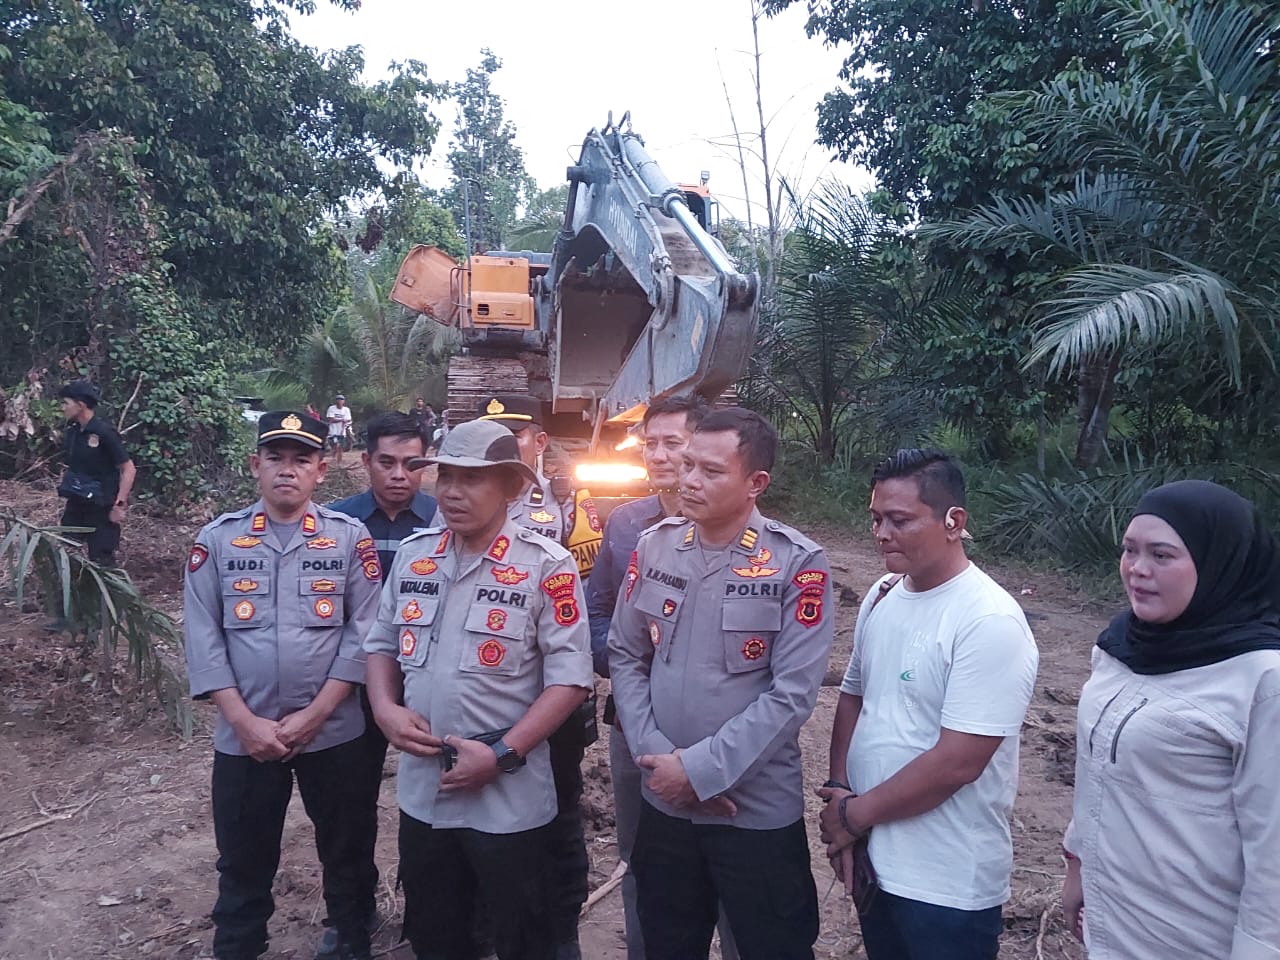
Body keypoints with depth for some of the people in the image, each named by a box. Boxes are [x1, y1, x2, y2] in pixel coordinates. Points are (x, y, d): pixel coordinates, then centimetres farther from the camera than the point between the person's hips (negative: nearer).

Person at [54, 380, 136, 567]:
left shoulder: (104, 432, -20)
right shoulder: (72, 430, 2)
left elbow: (129, 469, -19)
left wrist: (119, 505, -21)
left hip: (100, 507, -7)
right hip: (75, 503, 7)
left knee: (101, 559, 1)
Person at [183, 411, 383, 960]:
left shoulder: (350, 538, -3)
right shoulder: (217, 540, 0)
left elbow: (363, 631, -7)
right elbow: (202, 637, -3)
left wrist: (313, 715, -12)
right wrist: (245, 721, -11)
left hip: (335, 733, 0)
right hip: (243, 737, 1)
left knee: (347, 853, 15)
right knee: (243, 861, 16)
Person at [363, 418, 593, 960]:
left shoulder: (546, 566, -14)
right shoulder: (413, 555, 2)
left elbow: (569, 678, -15)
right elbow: (382, 643, 12)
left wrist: (501, 755, -20)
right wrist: (385, 709, -6)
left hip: (508, 799, -4)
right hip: (421, 791, 5)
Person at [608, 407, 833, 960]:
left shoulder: (797, 565, -15)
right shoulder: (653, 546, -2)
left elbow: (791, 694, -18)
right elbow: (625, 656, 2)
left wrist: (699, 769, -18)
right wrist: (654, 755, -9)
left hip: (759, 812, -4)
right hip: (664, 802, 4)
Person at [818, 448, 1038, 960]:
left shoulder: (990, 622, -22)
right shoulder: (882, 595, 2)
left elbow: (957, 763, -25)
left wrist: (855, 814, -14)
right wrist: (839, 793, -4)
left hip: (948, 885, -7)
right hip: (872, 859, 7)